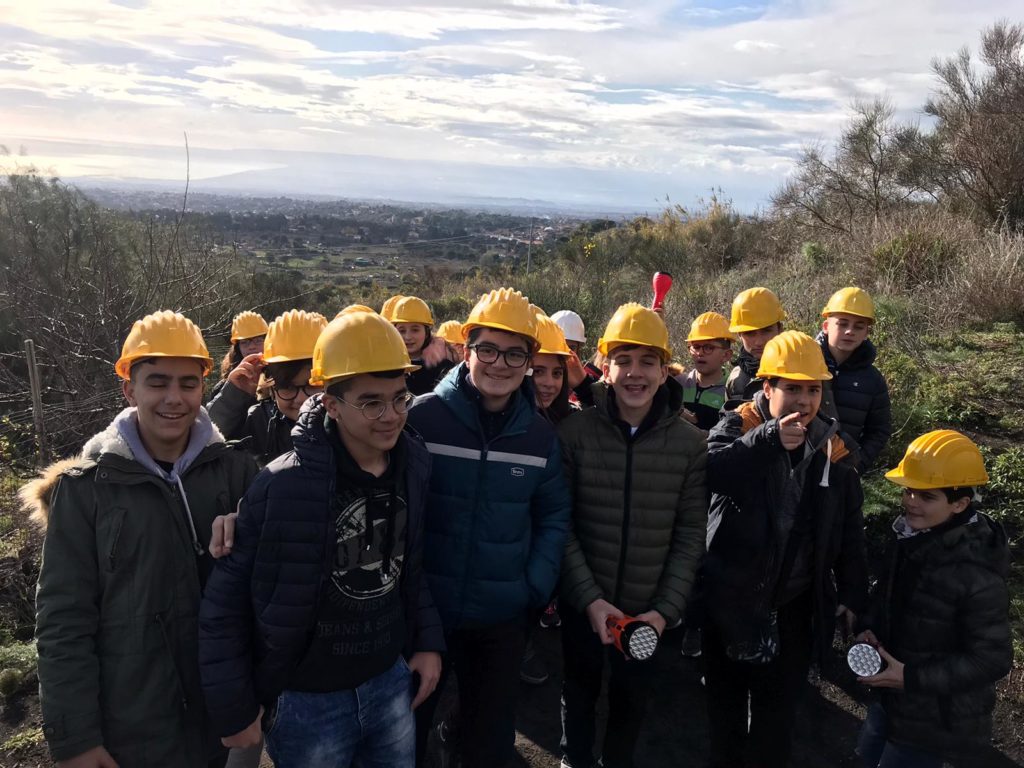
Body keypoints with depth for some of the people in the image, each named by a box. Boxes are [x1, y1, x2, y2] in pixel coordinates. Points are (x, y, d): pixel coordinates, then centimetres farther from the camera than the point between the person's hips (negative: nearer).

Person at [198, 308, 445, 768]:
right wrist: (234, 708, -9)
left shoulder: (411, 467, -5)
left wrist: (428, 641, 5)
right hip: (308, 700, -4)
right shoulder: (286, 485, -22)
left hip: (390, 681, 5)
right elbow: (224, 603, -14)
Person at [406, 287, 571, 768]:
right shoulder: (423, 417, -13)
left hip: (504, 616, 2)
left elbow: (554, 516, 5)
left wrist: (537, 586, -5)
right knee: (408, 726, 18)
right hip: (422, 607, -2)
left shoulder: (540, 433, -3)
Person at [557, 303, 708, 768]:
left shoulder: (690, 443, -6)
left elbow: (690, 534, -4)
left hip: (649, 607, 1)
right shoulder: (574, 432, -11)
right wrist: (590, 598, -16)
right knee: (579, 691, 20)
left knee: (633, 696, 19)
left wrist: (667, 607, -11)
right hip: (583, 604, -1)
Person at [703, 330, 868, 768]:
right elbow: (712, 471, -33)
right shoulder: (738, 425, -10)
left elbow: (849, 531, 7)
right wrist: (769, 440, -41)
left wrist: (853, 594, 6)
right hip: (731, 598, -2)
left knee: (779, 706, 15)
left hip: (795, 604, 2)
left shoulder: (831, 447, 0)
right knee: (725, 698, 16)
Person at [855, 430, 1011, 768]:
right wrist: (869, 627, -9)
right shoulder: (911, 536, -7)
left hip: (937, 718, -7)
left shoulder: (977, 576, -30)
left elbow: (992, 659, -23)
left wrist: (911, 678, -24)